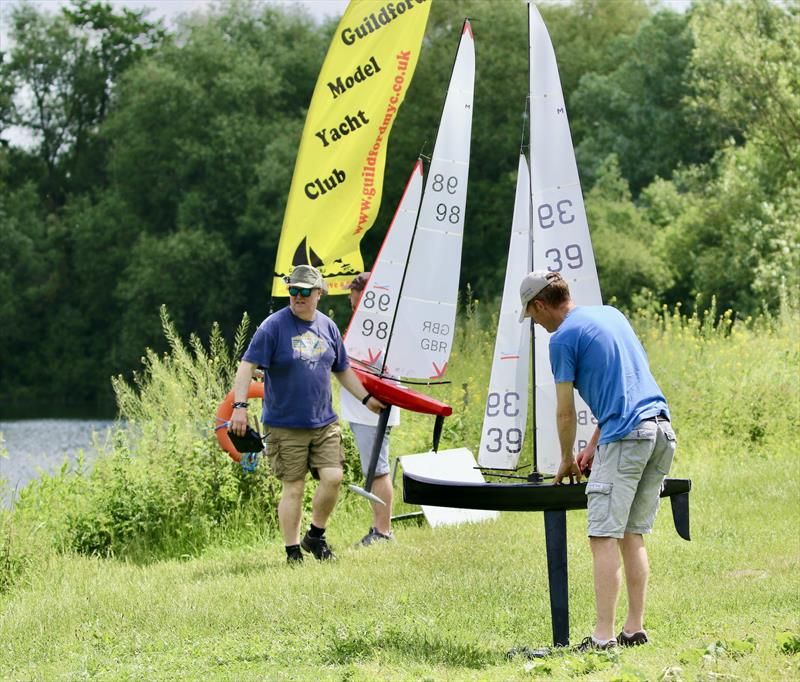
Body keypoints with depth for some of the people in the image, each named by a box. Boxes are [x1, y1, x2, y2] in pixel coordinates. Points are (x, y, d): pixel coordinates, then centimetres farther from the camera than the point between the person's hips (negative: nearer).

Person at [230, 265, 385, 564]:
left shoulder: (327, 327, 9)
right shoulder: (273, 327, -8)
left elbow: (342, 369, 23)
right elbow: (247, 366, -12)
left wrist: (366, 398, 24)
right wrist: (240, 405, -22)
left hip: (324, 423, 5)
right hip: (285, 425, -5)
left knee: (333, 477, -6)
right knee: (293, 488, -2)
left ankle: (315, 536, 15)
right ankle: (293, 552, 8)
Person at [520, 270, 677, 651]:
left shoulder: (563, 338, -2)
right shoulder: (611, 315, 20)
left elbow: (565, 412, 1)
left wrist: (567, 461, 17)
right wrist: (594, 445, 24)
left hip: (625, 437, -8)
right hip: (663, 432, 8)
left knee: (604, 538, -8)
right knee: (632, 536, 12)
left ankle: (603, 637, -13)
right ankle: (635, 629, 10)